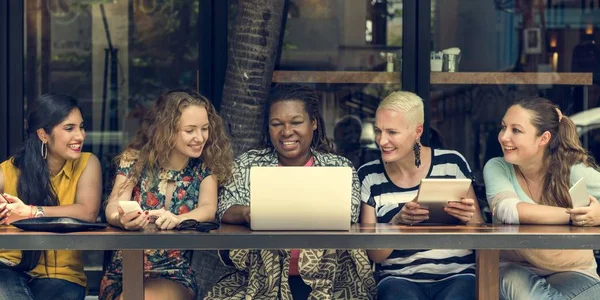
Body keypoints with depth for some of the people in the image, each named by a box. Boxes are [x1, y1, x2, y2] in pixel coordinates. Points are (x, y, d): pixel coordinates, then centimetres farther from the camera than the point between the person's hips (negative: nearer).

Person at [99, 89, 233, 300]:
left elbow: (208, 209, -12)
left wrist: (176, 219, -35)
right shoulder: (135, 160, 1)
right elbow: (114, 207, -11)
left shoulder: (205, 168, 4)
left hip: (174, 276, 0)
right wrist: (121, 218, -37)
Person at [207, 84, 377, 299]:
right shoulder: (247, 165, 12)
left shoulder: (339, 168, 8)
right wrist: (247, 213, -20)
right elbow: (224, 211, 4)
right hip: (262, 279, 1)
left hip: (327, 281, -1)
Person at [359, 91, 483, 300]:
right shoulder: (369, 176, 4)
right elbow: (373, 254, 1)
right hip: (399, 278, 0)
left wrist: (469, 219, -15)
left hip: (457, 275, 0)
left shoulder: (452, 163, 1)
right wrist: (398, 222, -17)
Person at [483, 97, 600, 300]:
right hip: (515, 269, 0)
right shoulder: (497, 168, -6)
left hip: (573, 272, 0)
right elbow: (508, 210, -25)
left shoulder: (575, 171, -9)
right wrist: (573, 215, -29)